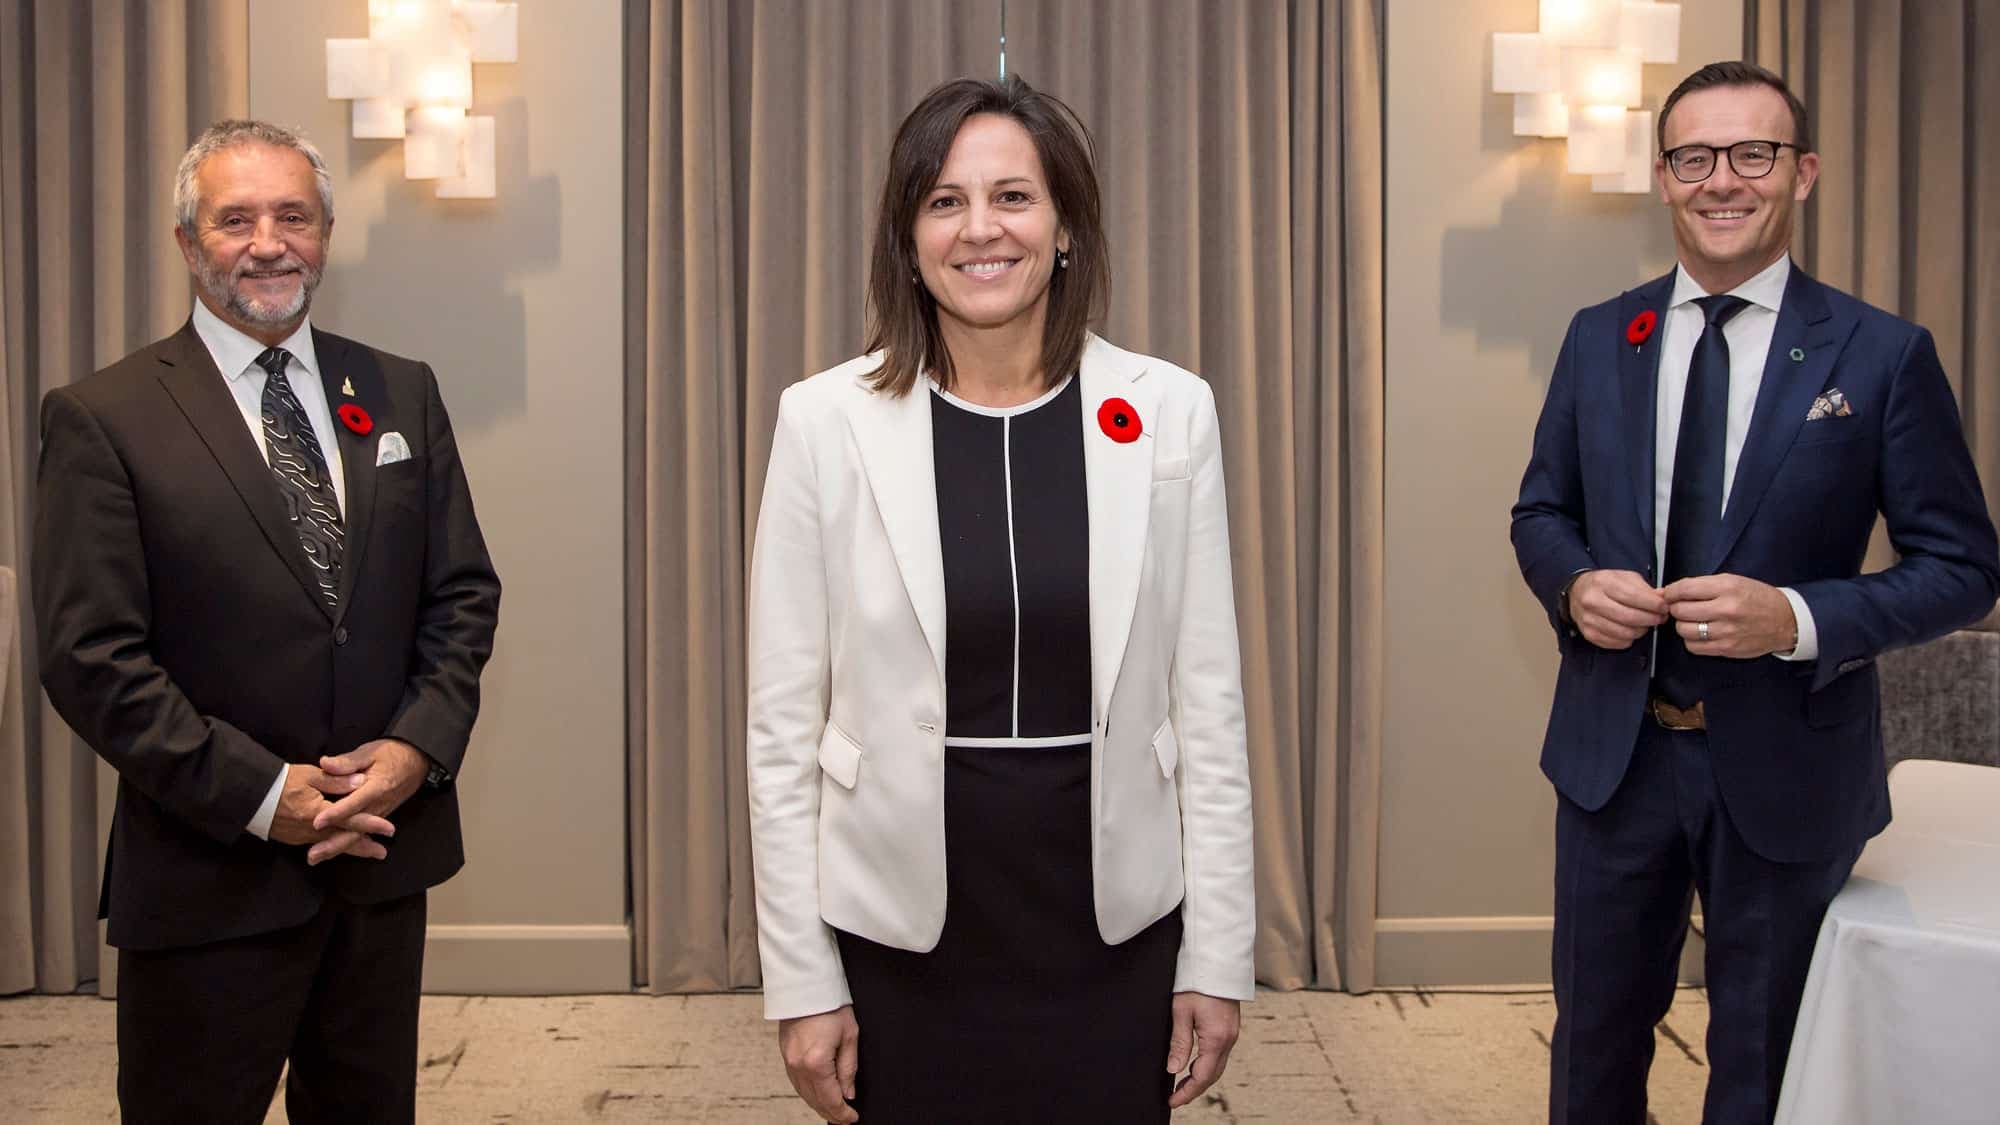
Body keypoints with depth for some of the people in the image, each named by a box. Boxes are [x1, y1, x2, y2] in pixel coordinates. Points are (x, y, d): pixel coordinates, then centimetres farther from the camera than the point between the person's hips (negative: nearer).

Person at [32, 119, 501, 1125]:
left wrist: (420, 747, -9)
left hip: (384, 855, 4)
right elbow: (89, 658, -12)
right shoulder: (101, 419, -7)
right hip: (209, 884, -4)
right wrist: (260, 795, -16)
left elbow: (463, 593, 7)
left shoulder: (402, 395, 7)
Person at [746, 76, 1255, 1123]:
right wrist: (801, 980, -3)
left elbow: (1209, 704, 0)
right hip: (904, 930, -1)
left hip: (1112, 926, 1)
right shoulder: (825, 420, -7)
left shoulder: (1169, 412, -4)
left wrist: (1217, 956, 1)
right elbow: (785, 725, -3)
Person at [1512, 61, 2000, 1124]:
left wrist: (1799, 618, -22)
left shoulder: (1884, 354, -8)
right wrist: (1574, 586, -12)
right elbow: (1541, 511, 11)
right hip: (1612, 750, 3)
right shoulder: (1597, 339, 2)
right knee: (1595, 1035, 18)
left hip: (1784, 765, -2)